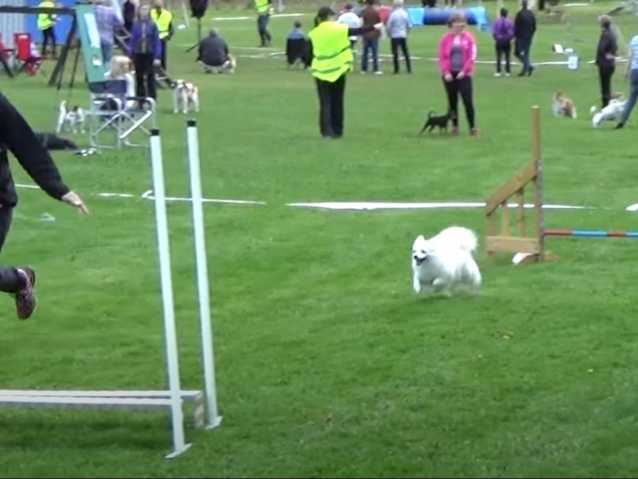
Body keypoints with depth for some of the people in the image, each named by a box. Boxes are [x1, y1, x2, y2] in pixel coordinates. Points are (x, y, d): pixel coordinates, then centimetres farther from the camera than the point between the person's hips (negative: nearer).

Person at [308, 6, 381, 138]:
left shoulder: (313, 34, -3)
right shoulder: (339, 29, -7)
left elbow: (311, 53, -1)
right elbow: (357, 31, -2)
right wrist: (374, 27, 8)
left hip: (321, 71, 0)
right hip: (338, 70, 0)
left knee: (325, 103, 4)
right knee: (337, 102, 12)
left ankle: (327, 131, -9)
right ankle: (337, 131, 15)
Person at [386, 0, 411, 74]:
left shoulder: (393, 14, -14)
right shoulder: (405, 14, -2)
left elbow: (388, 26, -11)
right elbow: (409, 25, 3)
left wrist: (389, 34, 7)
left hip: (394, 36, -4)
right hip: (403, 36, 4)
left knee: (395, 53, 2)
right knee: (406, 53, 11)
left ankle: (396, 70, 0)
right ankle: (409, 69, 9)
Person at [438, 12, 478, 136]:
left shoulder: (468, 37, 0)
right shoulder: (445, 39, 2)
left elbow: (472, 56, -3)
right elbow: (442, 57, 0)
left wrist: (464, 71, -12)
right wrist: (446, 72, -11)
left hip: (464, 74, -2)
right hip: (449, 75, 2)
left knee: (468, 101, -7)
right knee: (452, 101, 7)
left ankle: (472, 127, -2)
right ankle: (455, 126, 16)